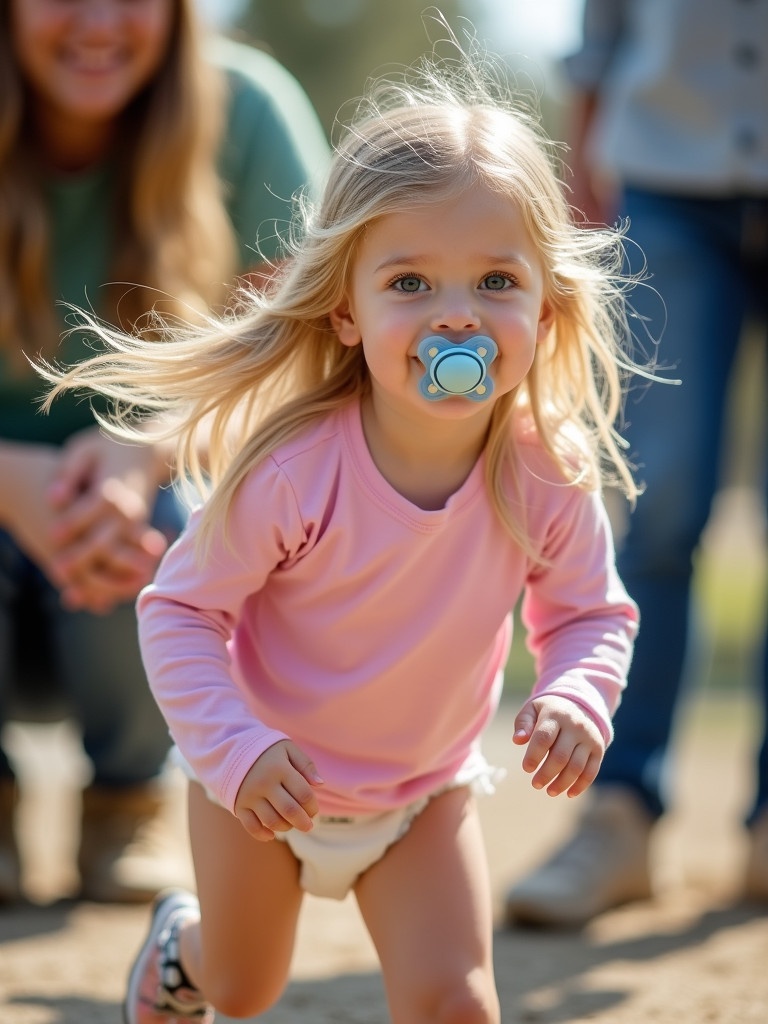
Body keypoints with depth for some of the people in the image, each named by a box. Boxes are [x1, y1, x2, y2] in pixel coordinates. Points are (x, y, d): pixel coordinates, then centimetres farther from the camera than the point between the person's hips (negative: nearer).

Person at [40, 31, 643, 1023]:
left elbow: (590, 613, -8)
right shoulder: (291, 469, -33)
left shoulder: (549, 478, -24)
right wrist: (234, 749, -35)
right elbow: (180, 607, -22)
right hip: (265, 779, -1)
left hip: (426, 790, 1)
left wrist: (578, 699, -29)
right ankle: (184, 937, 59)